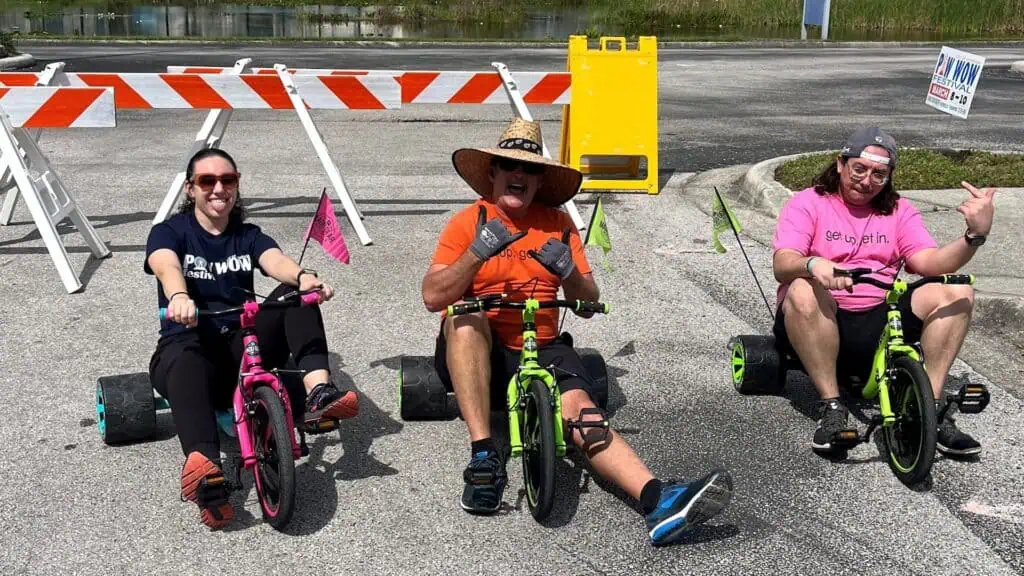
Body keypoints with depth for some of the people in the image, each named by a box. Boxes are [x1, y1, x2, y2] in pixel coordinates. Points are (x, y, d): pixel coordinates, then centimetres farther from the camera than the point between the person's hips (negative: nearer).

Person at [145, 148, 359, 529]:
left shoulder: (248, 236, 15)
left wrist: (304, 278, -35)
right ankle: (202, 468, -69)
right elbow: (166, 267, -18)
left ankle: (318, 389, -40)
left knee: (297, 291, -20)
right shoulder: (169, 232, 7)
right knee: (187, 365, -41)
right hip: (188, 343, -3)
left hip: (243, 345, 3)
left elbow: (276, 261, -9)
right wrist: (178, 297, -44)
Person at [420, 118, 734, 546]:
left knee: (579, 407, -26)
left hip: (540, 350, 1)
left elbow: (588, 305, 7)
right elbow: (433, 297, -10)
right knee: (467, 317, -34)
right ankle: (483, 457, -37)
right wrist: (477, 253, -23)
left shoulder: (558, 224, 9)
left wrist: (568, 271, -14)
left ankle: (657, 499, -46)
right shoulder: (467, 222, 2)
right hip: (475, 354, -1)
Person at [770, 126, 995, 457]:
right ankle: (831, 407, -26)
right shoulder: (808, 203, 4)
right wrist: (812, 264, -36)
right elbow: (781, 265, -13)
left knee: (956, 292, -16)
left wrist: (974, 236, -22)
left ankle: (931, 408, -15)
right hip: (822, 321, -3)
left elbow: (929, 263, -3)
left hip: (878, 324, 3)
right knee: (803, 291, -36)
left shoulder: (899, 212, 14)